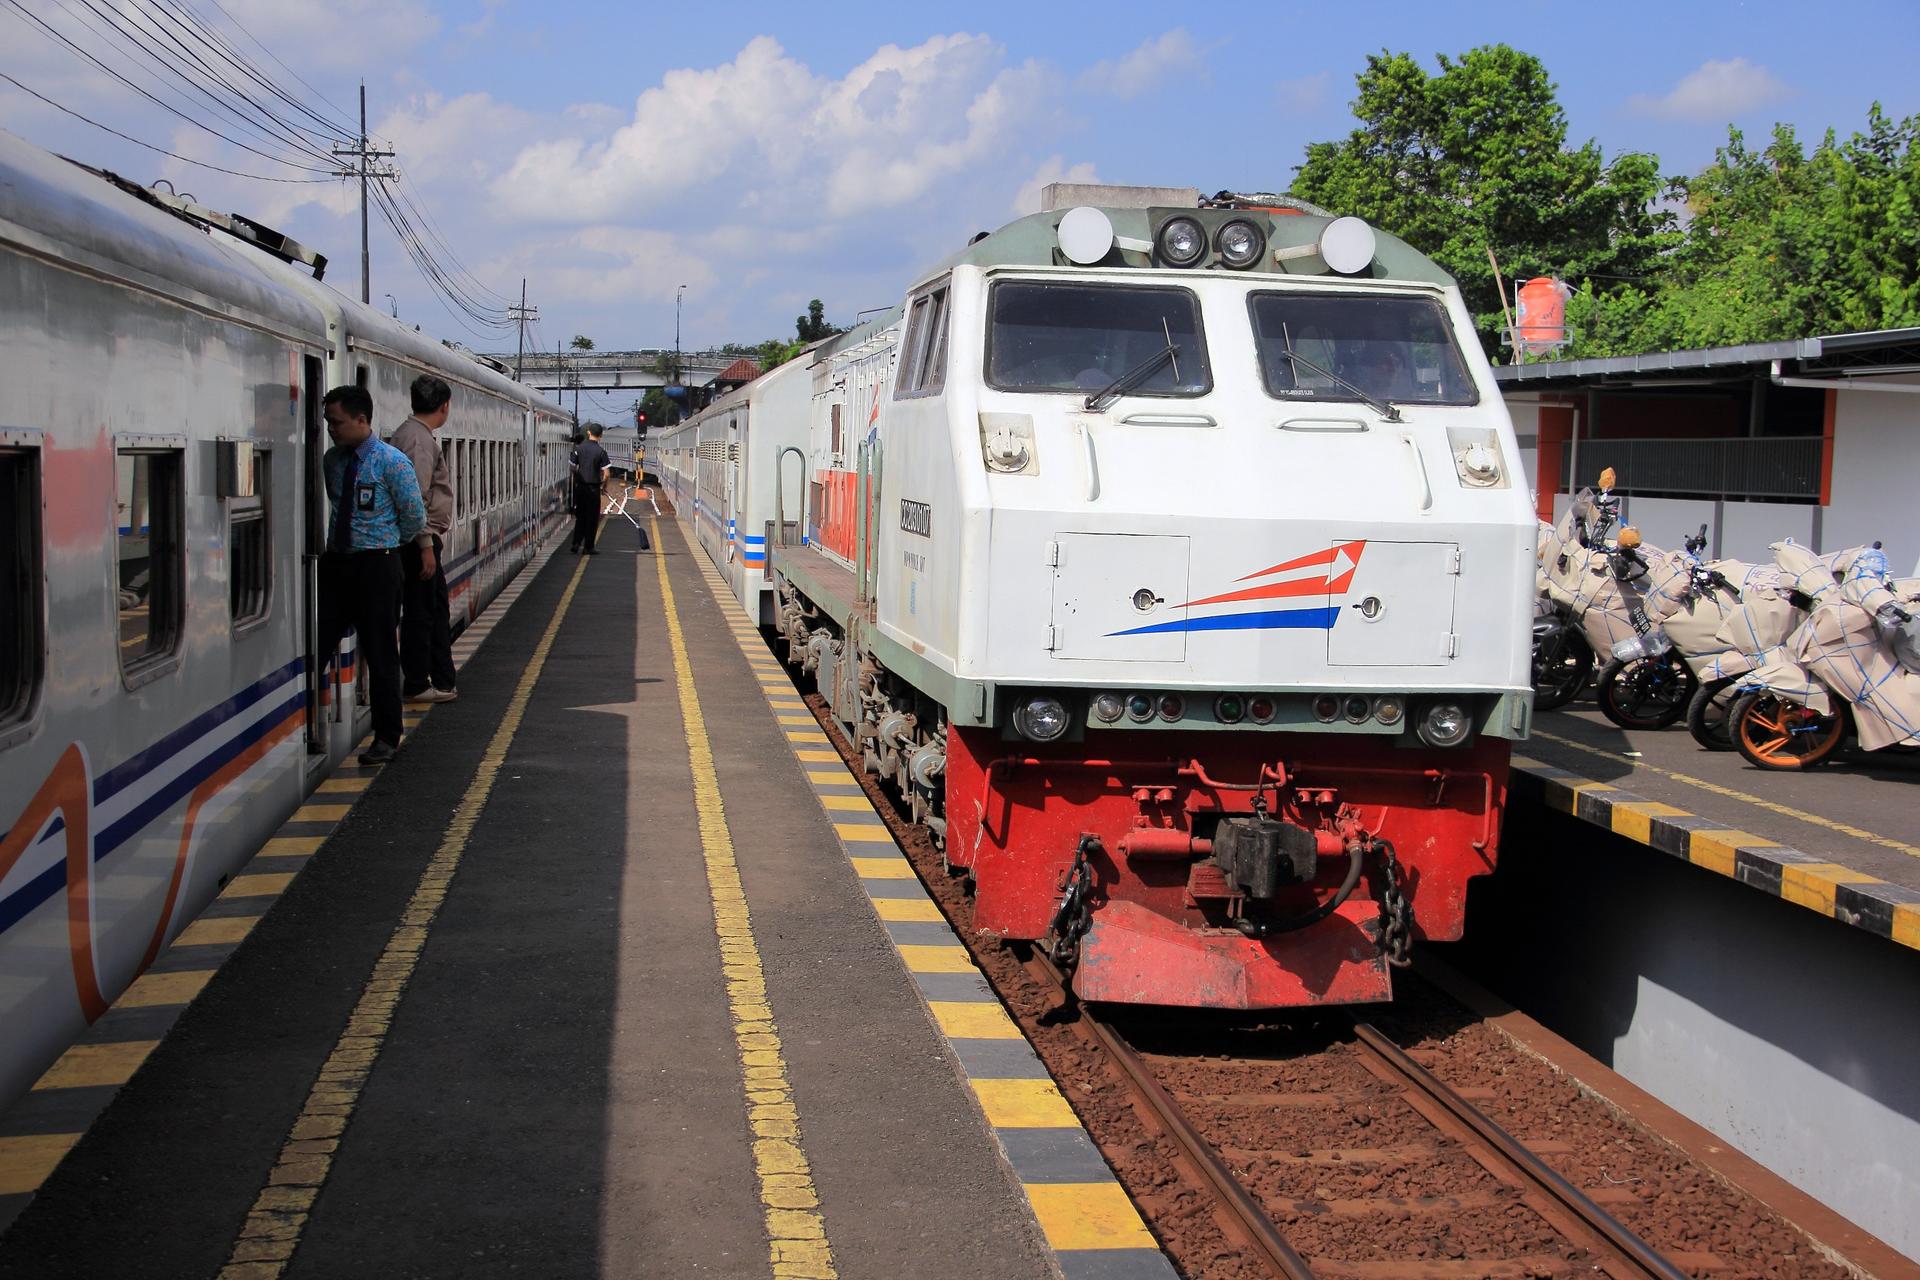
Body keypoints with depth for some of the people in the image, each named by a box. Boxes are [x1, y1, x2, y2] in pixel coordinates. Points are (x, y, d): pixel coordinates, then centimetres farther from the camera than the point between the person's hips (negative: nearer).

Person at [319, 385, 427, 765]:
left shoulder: (392, 462, -11)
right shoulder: (332, 459, 7)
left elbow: (414, 516, -6)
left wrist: (386, 545, 5)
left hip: (376, 565, -6)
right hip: (335, 562, 6)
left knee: (380, 654, 2)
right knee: (318, 645, 2)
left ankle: (387, 738, 12)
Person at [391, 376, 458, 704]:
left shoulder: (409, 433, 15)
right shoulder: (419, 439, -17)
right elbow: (416, 498, -23)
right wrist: (426, 546, -22)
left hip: (424, 539, 11)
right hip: (420, 540, -11)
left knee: (437, 611, 15)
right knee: (420, 612, -2)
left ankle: (442, 681, 22)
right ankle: (416, 686, 7)